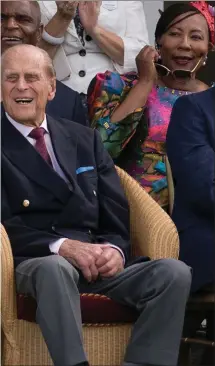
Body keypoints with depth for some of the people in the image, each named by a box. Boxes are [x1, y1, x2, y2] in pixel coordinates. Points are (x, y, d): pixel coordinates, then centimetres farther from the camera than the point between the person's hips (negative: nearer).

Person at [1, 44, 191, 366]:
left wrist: (115, 250, -9)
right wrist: (62, 246, -20)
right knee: (55, 267, -40)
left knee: (174, 272, -23)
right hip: (36, 264, -4)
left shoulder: (85, 139, 20)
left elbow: (116, 216, 14)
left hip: (97, 263, 4)